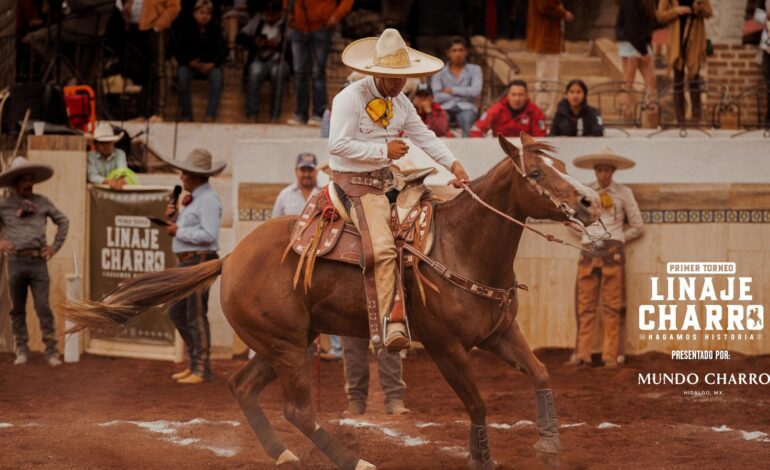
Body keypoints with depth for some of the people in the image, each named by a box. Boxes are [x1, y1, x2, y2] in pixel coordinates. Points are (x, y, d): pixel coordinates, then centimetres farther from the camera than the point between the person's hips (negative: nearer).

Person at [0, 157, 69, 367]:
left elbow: (63, 221, 18)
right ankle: (22, 350, 14)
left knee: (43, 307, -4)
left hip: (38, 261, 0)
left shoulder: (42, 202, 7)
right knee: (18, 309, 7)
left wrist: (55, 245, 10)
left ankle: (51, 350, -1)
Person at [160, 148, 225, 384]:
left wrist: (179, 231, -16)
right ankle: (196, 362, 21)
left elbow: (209, 234, -24)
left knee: (196, 316, -6)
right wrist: (173, 217, 4)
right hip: (186, 262, 10)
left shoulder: (208, 199, -14)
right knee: (177, 313, 14)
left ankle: (201, 370, 0)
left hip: (199, 262, -10)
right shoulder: (194, 197, 17)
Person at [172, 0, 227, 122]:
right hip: (189, 64, -1)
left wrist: (212, 64, -19)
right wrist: (192, 63, -19)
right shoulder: (186, 28, -1)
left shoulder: (215, 28, 2)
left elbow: (223, 50, -2)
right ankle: (186, 115, -24)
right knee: (182, 74, -34)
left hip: (210, 65, 1)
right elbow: (177, 51, -4)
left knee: (217, 75, -32)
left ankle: (210, 115, -30)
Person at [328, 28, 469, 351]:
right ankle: (390, 327, -28)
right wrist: (384, 150, -19)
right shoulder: (350, 98, -13)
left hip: (386, 179, 10)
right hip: (355, 183, -10)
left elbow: (423, 136, 13)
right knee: (381, 249, -26)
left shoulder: (400, 102, 12)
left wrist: (453, 165, -1)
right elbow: (338, 144, -20)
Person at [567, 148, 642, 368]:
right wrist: (590, 236, 8)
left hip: (613, 252, -2)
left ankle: (611, 356, -1)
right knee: (585, 306, 0)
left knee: (612, 307, -2)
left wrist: (616, 240, 5)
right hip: (589, 250, 2)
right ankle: (582, 354, 1)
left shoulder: (623, 193, 5)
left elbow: (637, 227, 9)